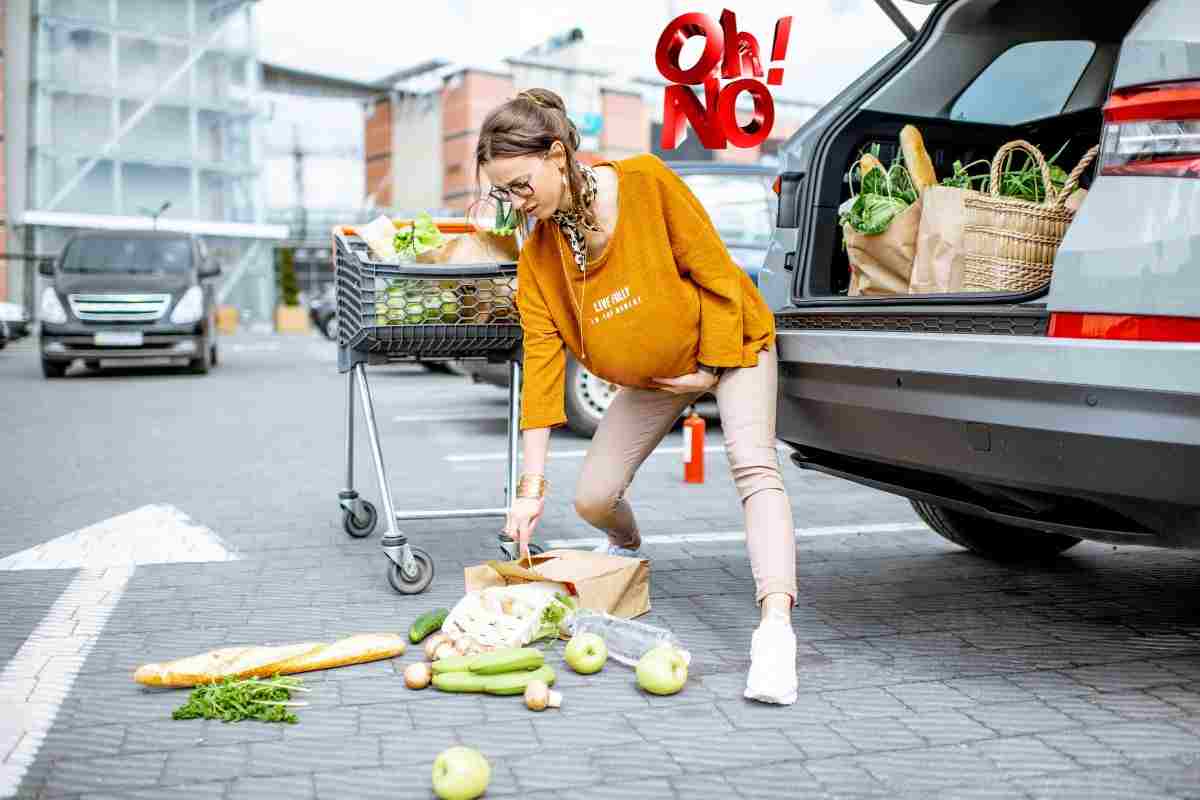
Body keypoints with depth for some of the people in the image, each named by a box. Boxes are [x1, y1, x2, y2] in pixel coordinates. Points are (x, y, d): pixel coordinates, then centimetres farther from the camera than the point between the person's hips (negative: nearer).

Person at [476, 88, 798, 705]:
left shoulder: (646, 182, -26)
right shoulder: (538, 255, -14)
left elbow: (715, 270, -20)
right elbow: (541, 359, -16)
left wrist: (711, 368, -17)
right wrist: (531, 484, -20)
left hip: (729, 342, -4)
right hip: (649, 376, 4)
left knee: (754, 466, -25)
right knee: (592, 497, 0)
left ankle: (775, 629, -34)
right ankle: (627, 547, 37)